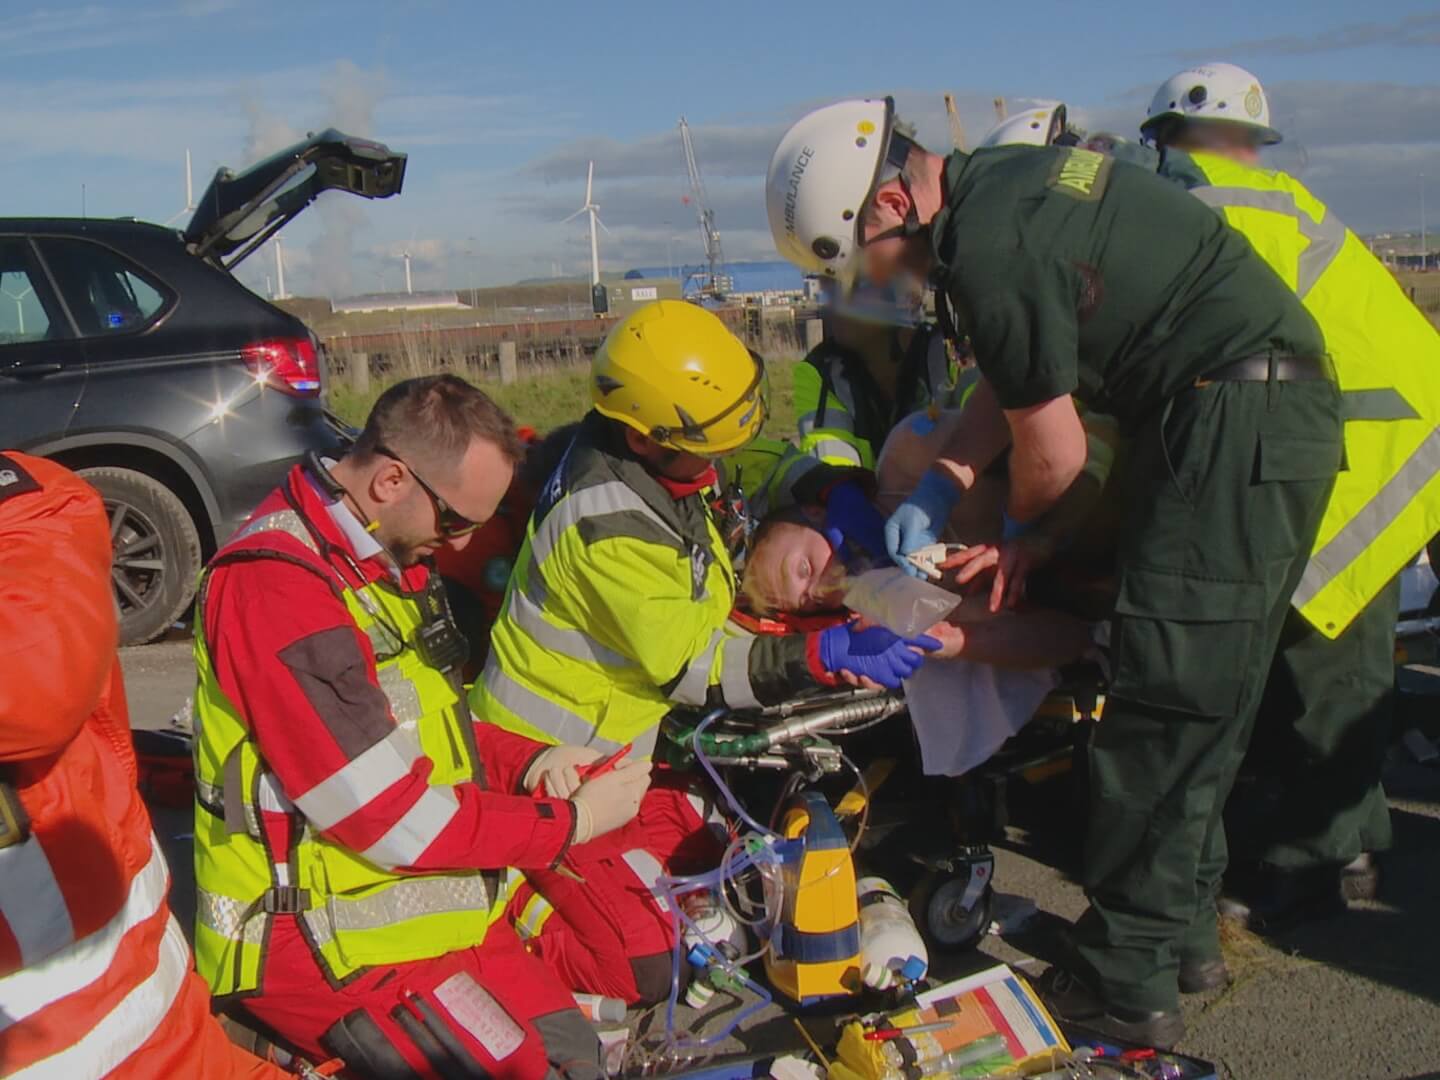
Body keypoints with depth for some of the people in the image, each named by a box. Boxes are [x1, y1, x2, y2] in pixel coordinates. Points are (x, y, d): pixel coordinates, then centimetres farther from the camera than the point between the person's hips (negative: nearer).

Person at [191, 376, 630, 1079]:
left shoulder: (384, 555, 8)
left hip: (429, 895, 9)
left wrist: (525, 762, 1)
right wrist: (571, 822, -13)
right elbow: (394, 822, -24)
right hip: (319, 940, -9)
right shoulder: (277, 588, -23)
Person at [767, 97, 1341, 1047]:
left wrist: (1016, 528, 8)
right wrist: (938, 487, 11)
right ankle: (1183, 929, 28)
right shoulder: (998, 183, 12)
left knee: (1161, 710, -5)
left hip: (1238, 429, -10)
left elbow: (1055, 453, -12)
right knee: (1201, 701, 16)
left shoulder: (993, 252, -20)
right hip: (1285, 411, 10)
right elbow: (1012, 381, 18)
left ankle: (1128, 983, 4)